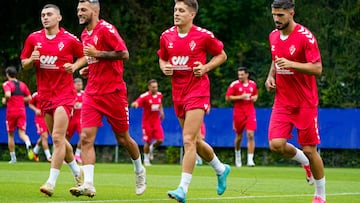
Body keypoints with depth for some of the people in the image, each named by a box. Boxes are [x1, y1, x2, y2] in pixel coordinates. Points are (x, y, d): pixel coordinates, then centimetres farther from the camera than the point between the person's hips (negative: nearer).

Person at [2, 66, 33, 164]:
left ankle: (13, 158, 13)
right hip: (22, 111, 3)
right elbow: (29, 98, 9)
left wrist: (5, 100, -3)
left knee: (10, 135, 11)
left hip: (11, 111, -3)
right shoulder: (22, 84, 10)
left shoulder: (7, 84, -5)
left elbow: (8, 95, -23)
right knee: (22, 133, -3)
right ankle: (28, 144, -37)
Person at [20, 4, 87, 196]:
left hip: (64, 93, -5)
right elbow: (24, 64, 11)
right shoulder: (33, 39, 5)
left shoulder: (70, 39, -5)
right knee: (58, 139, 13)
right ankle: (77, 172, 33)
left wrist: (74, 66, -9)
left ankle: (51, 182, -15)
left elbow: (84, 56, 10)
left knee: (57, 138, -15)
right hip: (44, 94, 5)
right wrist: (31, 59, -10)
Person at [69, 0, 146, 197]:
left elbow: (124, 54, -18)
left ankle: (139, 171, 32)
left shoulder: (106, 29, -11)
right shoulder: (85, 35, 14)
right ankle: (88, 184, -15)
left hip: (113, 92, -7)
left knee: (123, 138, 7)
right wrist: (88, 69, 8)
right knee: (86, 138, -10)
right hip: (92, 92, 7)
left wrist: (97, 53, -19)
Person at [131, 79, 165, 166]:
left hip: (156, 121, 4)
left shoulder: (159, 95, 2)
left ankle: (152, 148, 26)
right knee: (148, 142, -1)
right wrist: (135, 104, -53)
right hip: (147, 122, -4)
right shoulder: (145, 96, -17)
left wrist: (161, 112, 15)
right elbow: (135, 103, -31)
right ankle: (146, 159, 19)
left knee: (160, 140, -8)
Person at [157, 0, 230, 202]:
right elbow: (162, 59, 20)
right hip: (178, 93, 6)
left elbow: (222, 55, 4)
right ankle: (221, 169, 39)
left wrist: (205, 68, -11)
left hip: (197, 91, -6)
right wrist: (164, 67, -3)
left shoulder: (204, 35, -9)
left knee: (189, 140, -16)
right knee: (196, 141, 15)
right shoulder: (166, 36, 4)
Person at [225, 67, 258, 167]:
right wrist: (240, 97, -16)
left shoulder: (253, 84, 7)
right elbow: (227, 98, -7)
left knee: (250, 135, -12)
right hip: (238, 113, -1)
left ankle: (250, 159, -13)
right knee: (239, 137, 9)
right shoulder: (234, 84, -5)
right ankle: (237, 155, 36)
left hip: (250, 113, 1)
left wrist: (254, 98, 0)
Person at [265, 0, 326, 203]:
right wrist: (271, 76, 5)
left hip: (305, 103, -5)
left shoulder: (305, 36, -14)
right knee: (276, 144, -12)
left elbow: (317, 68, -17)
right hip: (282, 101, 5)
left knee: (309, 150, -2)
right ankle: (304, 161, 19)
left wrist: (291, 64, -27)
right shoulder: (273, 36, 7)